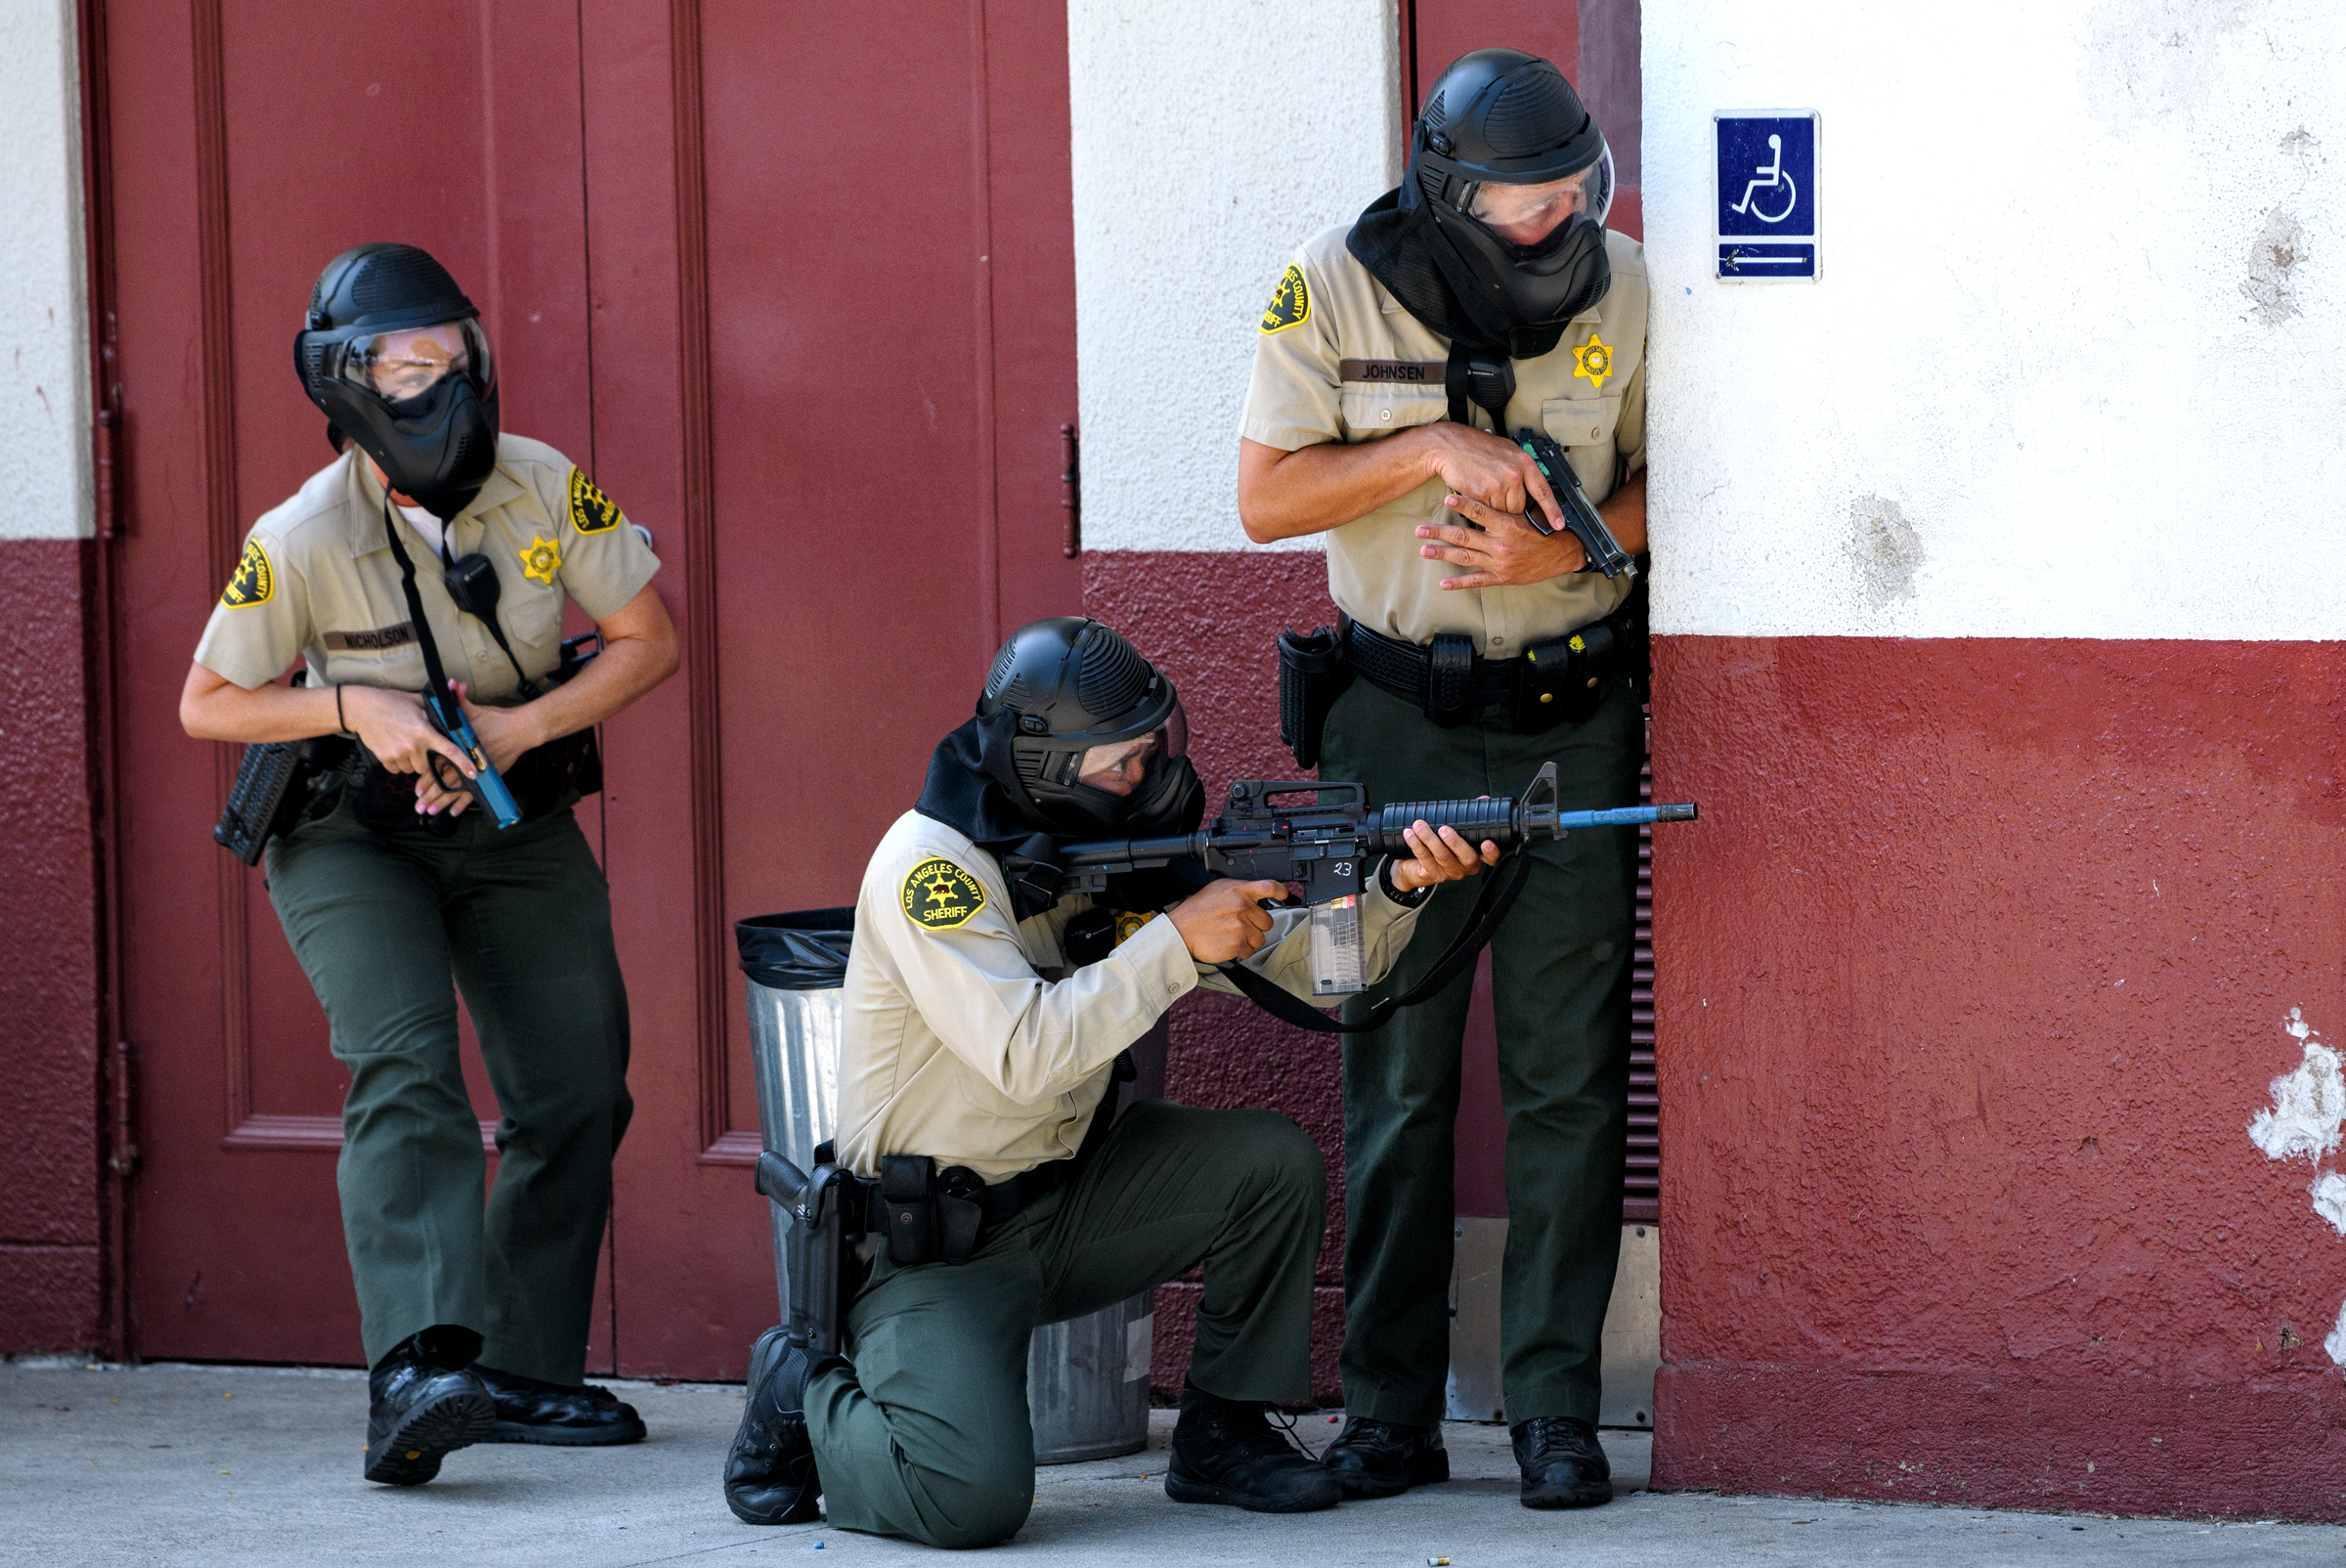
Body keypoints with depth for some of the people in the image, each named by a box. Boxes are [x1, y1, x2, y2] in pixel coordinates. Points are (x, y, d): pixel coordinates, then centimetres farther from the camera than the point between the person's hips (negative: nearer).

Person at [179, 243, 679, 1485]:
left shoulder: (546, 489, -13)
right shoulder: (303, 542, -21)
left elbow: (647, 643, -5)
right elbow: (206, 705, -10)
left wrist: (521, 726, -19)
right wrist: (353, 705, -25)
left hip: (518, 825, 4)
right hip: (352, 836, -4)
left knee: (576, 1093, -1)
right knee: (403, 1070, -25)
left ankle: (523, 1374, 12)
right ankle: (419, 1372, -38)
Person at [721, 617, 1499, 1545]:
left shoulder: (1122, 853, 0)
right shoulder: (931, 863, -21)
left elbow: (1305, 969, -1)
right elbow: (1026, 1055, -32)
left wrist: (1400, 888, -20)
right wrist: (1179, 940, -28)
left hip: (1068, 1201, 7)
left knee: (1276, 1163, -12)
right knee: (973, 1500, -25)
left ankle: (1222, 1433, 5)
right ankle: (802, 1397, 7)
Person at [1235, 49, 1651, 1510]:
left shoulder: (1625, 288, -5)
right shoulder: (1335, 290, -9)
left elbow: (1668, 478, 5)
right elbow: (1266, 497, -6)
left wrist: (1559, 549, -14)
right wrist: (1429, 451, -19)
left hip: (1572, 717, 1)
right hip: (1401, 723, -1)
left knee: (1568, 1080, 1)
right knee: (1396, 1074, 4)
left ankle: (1557, 1411, 8)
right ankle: (1391, 1415, 12)